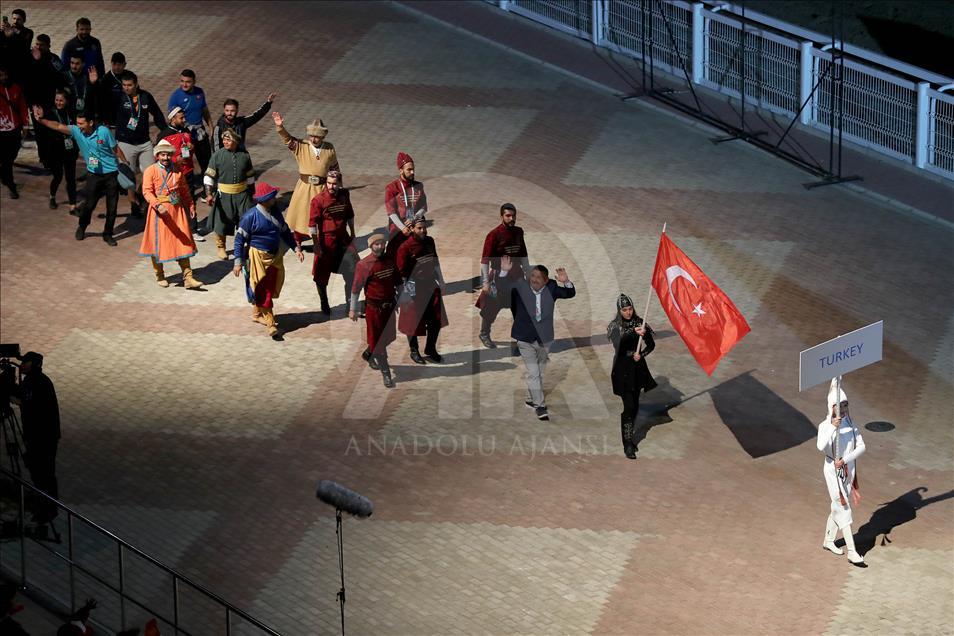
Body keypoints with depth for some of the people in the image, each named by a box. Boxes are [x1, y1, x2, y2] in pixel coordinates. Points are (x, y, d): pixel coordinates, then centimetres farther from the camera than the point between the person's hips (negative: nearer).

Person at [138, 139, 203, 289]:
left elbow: (184, 190, 21)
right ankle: (160, 276, 22)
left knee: (183, 242, -1)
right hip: (159, 211, -4)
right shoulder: (150, 171, -6)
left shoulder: (177, 170, 10)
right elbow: (147, 191, -15)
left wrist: (190, 205, 14)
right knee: (158, 243, 5)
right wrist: (158, 205, -30)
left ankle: (187, 278, -1)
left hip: (177, 210, 4)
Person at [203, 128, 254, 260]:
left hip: (242, 194, 2)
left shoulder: (244, 155, 1)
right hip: (224, 195, -2)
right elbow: (209, 175, -8)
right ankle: (220, 247, 26)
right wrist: (209, 194, -17)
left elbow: (250, 176, 13)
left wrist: (251, 193, 16)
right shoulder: (217, 155, -7)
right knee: (222, 222, 7)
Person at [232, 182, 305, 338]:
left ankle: (257, 313, 35)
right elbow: (240, 239, -15)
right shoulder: (251, 216, -19)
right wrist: (238, 262, -17)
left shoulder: (275, 212, 1)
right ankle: (270, 323, 1)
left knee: (272, 288, 16)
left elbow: (285, 231, 15)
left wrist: (296, 248, 7)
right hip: (258, 258, -7)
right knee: (262, 291, -2)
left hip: (275, 257, 7)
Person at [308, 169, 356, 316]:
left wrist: (352, 233, 19)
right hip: (326, 241, -4)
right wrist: (316, 245, -16)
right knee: (322, 276, 8)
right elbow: (312, 224, -15)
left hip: (343, 239, 4)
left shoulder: (344, 195, 0)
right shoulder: (318, 200, -16)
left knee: (353, 271, 2)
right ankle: (324, 304, 26)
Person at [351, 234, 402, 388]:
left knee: (388, 337, 17)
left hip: (389, 305, 6)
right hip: (373, 307, -6)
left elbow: (398, 281, 14)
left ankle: (368, 355, 44)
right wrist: (353, 309, -8)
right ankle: (386, 373, 4)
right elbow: (356, 288, -9)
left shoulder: (390, 260, 2)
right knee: (377, 340, -1)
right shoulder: (364, 265, -14)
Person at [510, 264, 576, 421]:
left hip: (544, 338, 3)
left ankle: (531, 399, 36)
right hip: (526, 339, -3)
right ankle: (540, 406, -5)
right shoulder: (520, 286, -9)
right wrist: (504, 271, -21)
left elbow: (570, 294, -2)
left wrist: (566, 282, -23)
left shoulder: (551, 288, -4)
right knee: (533, 373, -9)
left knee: (539, 372, 17)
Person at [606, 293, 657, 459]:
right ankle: (628, 445, -9)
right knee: (628, 406, -11)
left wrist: (641, 355, -12)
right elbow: (618, 341, -28)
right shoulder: (615, 326, -8)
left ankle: (631, 439, 25)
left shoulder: (639, 323, 2)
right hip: (623, 369, -4)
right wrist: (633, 332, -43)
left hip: (637, 367, 4)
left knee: (635, 405, 11)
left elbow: (651, 344, 7)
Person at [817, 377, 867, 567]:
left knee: (838, 507, 18)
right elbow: (821, 446, -31)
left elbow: (861, 446, -6)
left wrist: (845, 460, -19)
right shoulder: (825, 425, -14)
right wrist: (833, 427, -40)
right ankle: (852, 552, -5)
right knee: (843, 509, -6)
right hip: (833, 471, -5)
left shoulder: (850, 423, 0)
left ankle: (828, 540, 37)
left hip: (849, 469, 5)